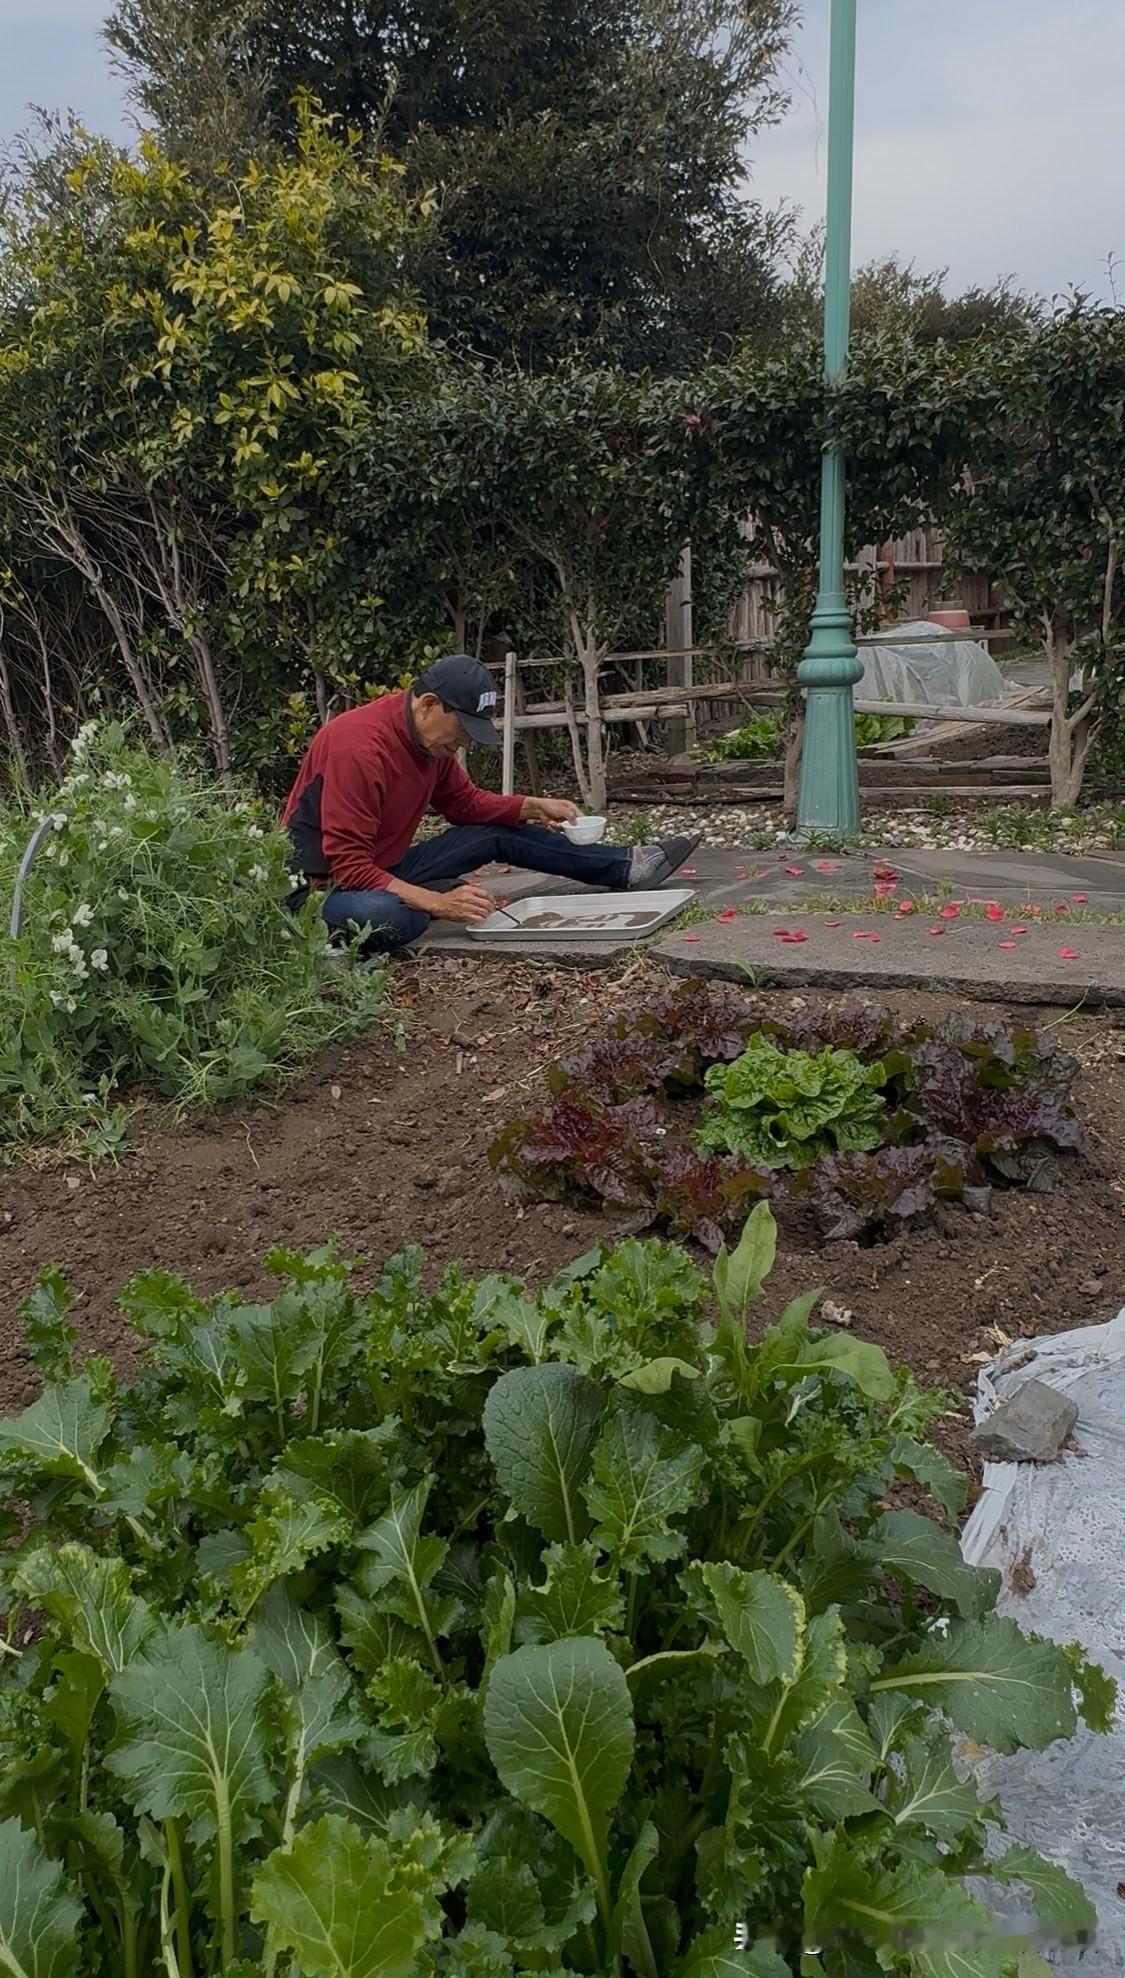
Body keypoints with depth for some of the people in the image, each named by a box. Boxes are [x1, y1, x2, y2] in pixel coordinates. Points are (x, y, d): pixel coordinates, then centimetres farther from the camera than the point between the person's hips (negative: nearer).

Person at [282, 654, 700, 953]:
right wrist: (438, 902, -37)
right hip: (326, 887, -8)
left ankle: (628, 866, 13)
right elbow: (349, 864, -31)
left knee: (499, 835, 6)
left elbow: (464, 802, 16)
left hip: (384, 870, 9)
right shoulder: (359, 747, -29)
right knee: (387, 917, -43)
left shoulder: (432, 737, -1)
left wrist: (534, 807, 2)